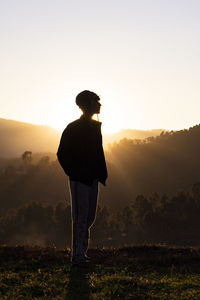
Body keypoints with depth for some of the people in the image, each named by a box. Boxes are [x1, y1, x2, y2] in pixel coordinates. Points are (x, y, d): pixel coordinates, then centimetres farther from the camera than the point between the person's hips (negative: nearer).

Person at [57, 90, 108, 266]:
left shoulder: (95, 126, 13)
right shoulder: (73, 128, -8)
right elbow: (62, 154, -6)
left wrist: (102, 174, 10)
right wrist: (73, 173, -8)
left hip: (92, 179, 8)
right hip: (79, 179, -8)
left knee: (89, 217, 10)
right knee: (81, 217, -6)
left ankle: (81, 252, 18)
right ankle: (78, 255, -1)